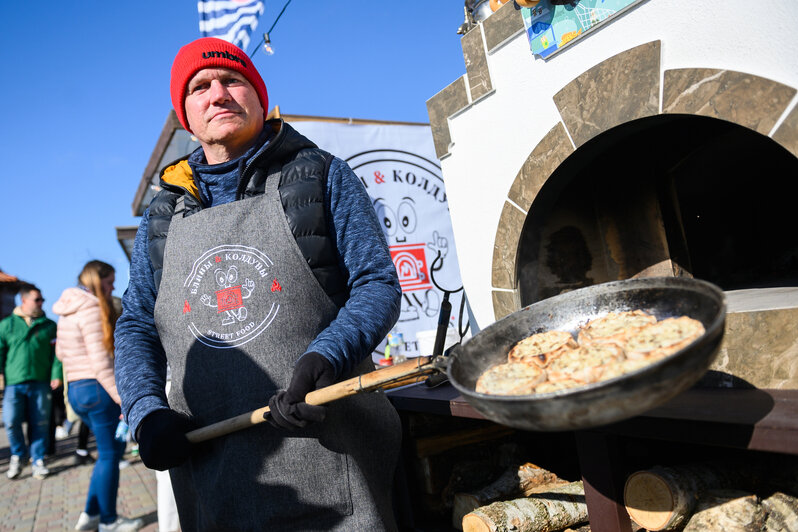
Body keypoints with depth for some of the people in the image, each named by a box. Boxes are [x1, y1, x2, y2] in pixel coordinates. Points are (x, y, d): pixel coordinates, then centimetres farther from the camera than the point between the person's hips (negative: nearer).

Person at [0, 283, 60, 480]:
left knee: (40, 424, 3)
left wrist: (56, 375, -5)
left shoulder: (49, 325, 9)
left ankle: (38, 460, 17)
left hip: (40, 383, 0)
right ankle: (18, 454, 21)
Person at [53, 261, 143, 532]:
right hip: (97, 389, -9)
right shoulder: (91, 309, -16)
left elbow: (61, 353, 22)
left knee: (112, 448, 18)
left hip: (75, 388, 9)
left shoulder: (67, 313, 14)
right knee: (109, 454, 4)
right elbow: (101, 363, -20)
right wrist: (122, 398, -19)